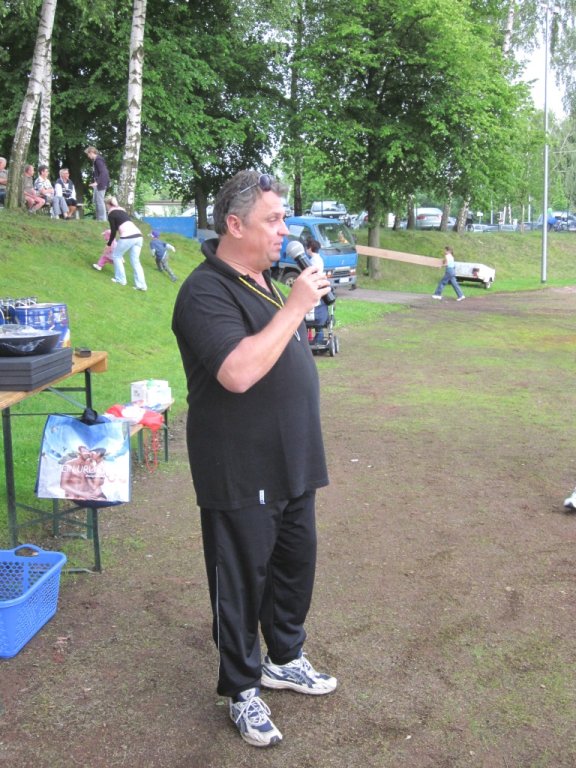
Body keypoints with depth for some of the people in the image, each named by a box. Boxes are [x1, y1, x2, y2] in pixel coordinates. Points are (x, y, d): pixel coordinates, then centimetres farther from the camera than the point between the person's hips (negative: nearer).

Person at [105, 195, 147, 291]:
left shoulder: (111, 214, 5)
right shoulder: (121, 210, 26)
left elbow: (114, 231, 4)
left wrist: (109, 243, 19)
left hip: (127, 237, -7)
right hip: (138, 235, 7)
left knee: (116, 256, 17)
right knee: (135, 261, 11)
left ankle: (120, 279, 19)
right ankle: (141, 285, 5)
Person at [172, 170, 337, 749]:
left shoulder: (261, 279, 11)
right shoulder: (206, 292, -19)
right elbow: (239, 372, -33)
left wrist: (307, 326, 7)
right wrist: (295, 307, -28)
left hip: (291, 464, 9)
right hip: (241, 477, -9)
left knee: (296, 564, 20)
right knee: (242, 581, 7)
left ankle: (285, 658, 42)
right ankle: (242, 689, 26)